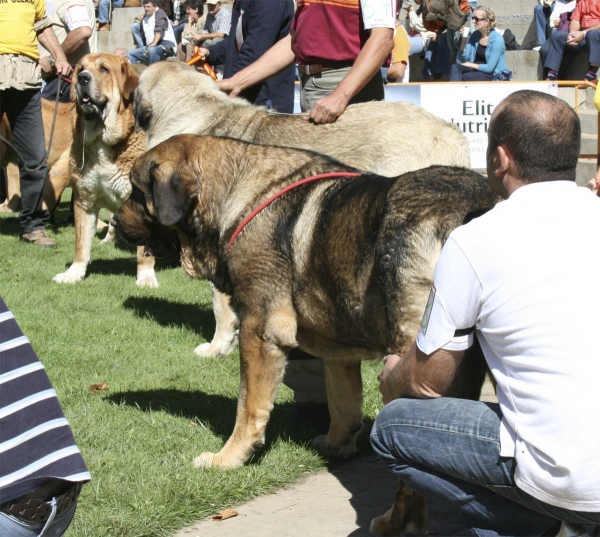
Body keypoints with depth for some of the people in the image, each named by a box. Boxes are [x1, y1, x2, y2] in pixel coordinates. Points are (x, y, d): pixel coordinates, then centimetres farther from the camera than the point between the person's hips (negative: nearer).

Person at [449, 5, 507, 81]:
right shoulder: (475, 35, 7)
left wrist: (470, 65, -6)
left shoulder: (497, 39, -13)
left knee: (462, 77, -30)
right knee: (455, 67, -23)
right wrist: (464, 39, -8)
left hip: (493, 75, -6)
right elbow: (463, 59, 4)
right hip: (475, 70, 6)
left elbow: (489, 68, -16)